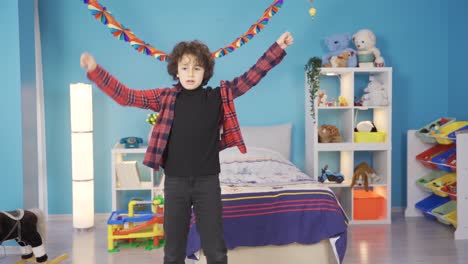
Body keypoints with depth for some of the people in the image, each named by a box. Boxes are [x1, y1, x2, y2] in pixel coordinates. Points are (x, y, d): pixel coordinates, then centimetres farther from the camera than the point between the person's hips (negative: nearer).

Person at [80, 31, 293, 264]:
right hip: (175, 181, 1)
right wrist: (95, 70, -7)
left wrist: (278, 47, -5)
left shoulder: (218, 96, 0)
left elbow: (251, 77, 0)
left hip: (208, 181, 0)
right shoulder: (165, 97, 1)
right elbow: (124, 96, 0)